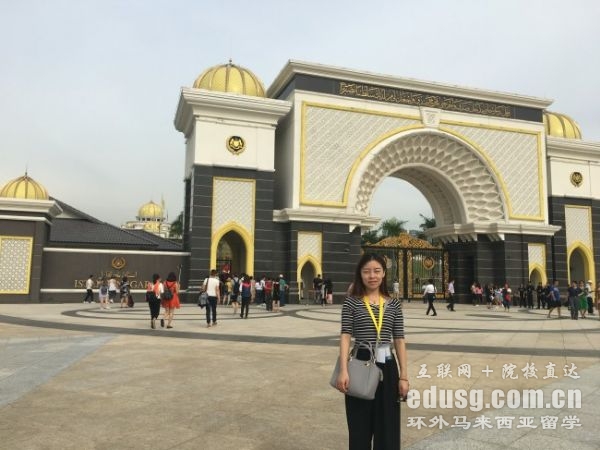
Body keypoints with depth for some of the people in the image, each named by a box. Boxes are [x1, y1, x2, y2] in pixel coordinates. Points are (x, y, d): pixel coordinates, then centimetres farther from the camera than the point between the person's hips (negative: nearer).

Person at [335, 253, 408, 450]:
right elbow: (345, 336, -8)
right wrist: (343, 371, -19)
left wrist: (404, 376, 1)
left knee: (387, 428, 11)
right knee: (360, 428, 10)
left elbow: (399, 341, 4)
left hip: (387, 367, 2)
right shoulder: (352, 302, -2)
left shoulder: (394, 304, 4)